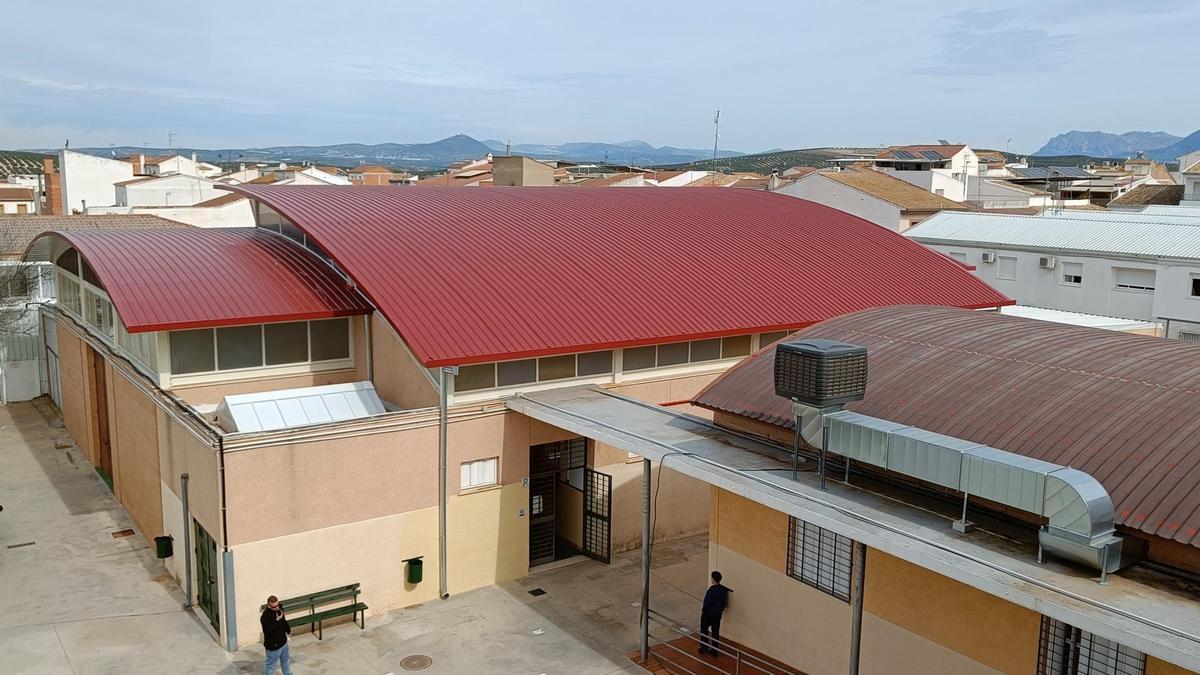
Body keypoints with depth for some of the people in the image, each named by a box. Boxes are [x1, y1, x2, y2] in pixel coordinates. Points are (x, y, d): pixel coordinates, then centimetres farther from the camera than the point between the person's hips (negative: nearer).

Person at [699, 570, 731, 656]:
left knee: (704, 630, 16)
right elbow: (725, 602, 4)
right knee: (716, 632, 14)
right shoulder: (724, 589, -8)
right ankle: (715, 650, 21)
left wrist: (703, 609, -6)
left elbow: (707, 603, -23)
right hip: (718, 614, 5)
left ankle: (704, 648, 22)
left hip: (708, 614, -5)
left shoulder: (711, 589, -27)